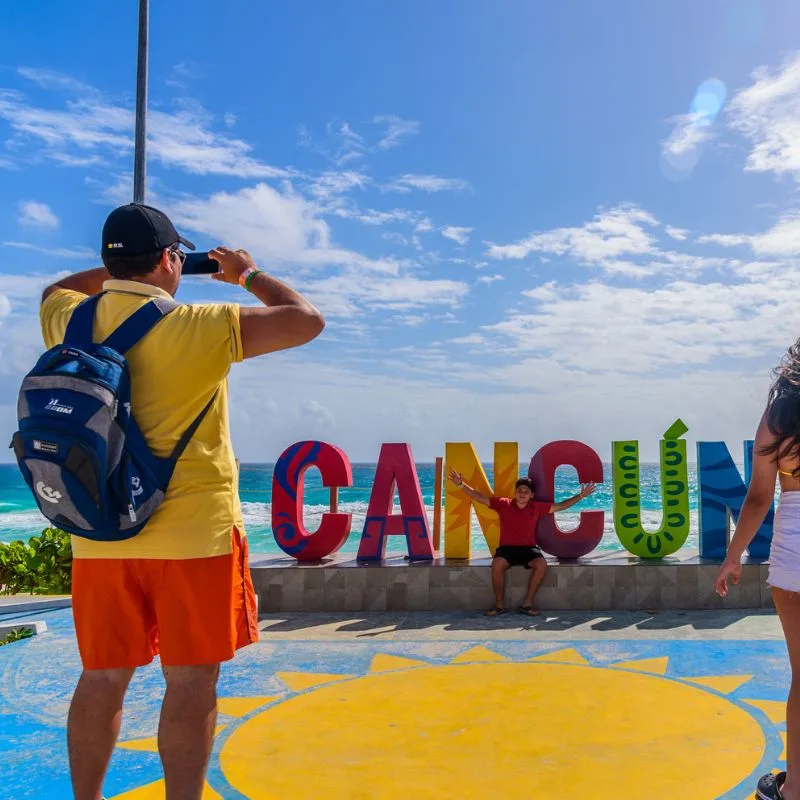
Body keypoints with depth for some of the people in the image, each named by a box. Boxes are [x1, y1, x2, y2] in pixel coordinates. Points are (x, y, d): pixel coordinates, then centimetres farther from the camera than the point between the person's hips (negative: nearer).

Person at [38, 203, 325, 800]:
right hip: (194, 534, -5)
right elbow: (307, 320, -9)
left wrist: (119, 271, 25)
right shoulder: (196, 328, -13)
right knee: (191, 685, 5)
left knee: (102, 681, 16)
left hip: (100, 538, 6)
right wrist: (249, 275, 4)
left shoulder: (70, 322, 3)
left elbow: (56, 289, 29)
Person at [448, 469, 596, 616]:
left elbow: (560, 506, 10)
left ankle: (527, 603, -15)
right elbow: (480, 498, 0)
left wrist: (581, 496, 4)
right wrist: (461, 484, -10)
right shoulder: (503, 504, 2)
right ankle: (499, 605, -16)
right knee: (497, 564, -33)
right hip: (507, 548, -1)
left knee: (541, 565, -29)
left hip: (529, 549, 2)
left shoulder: (537, 507, 6)